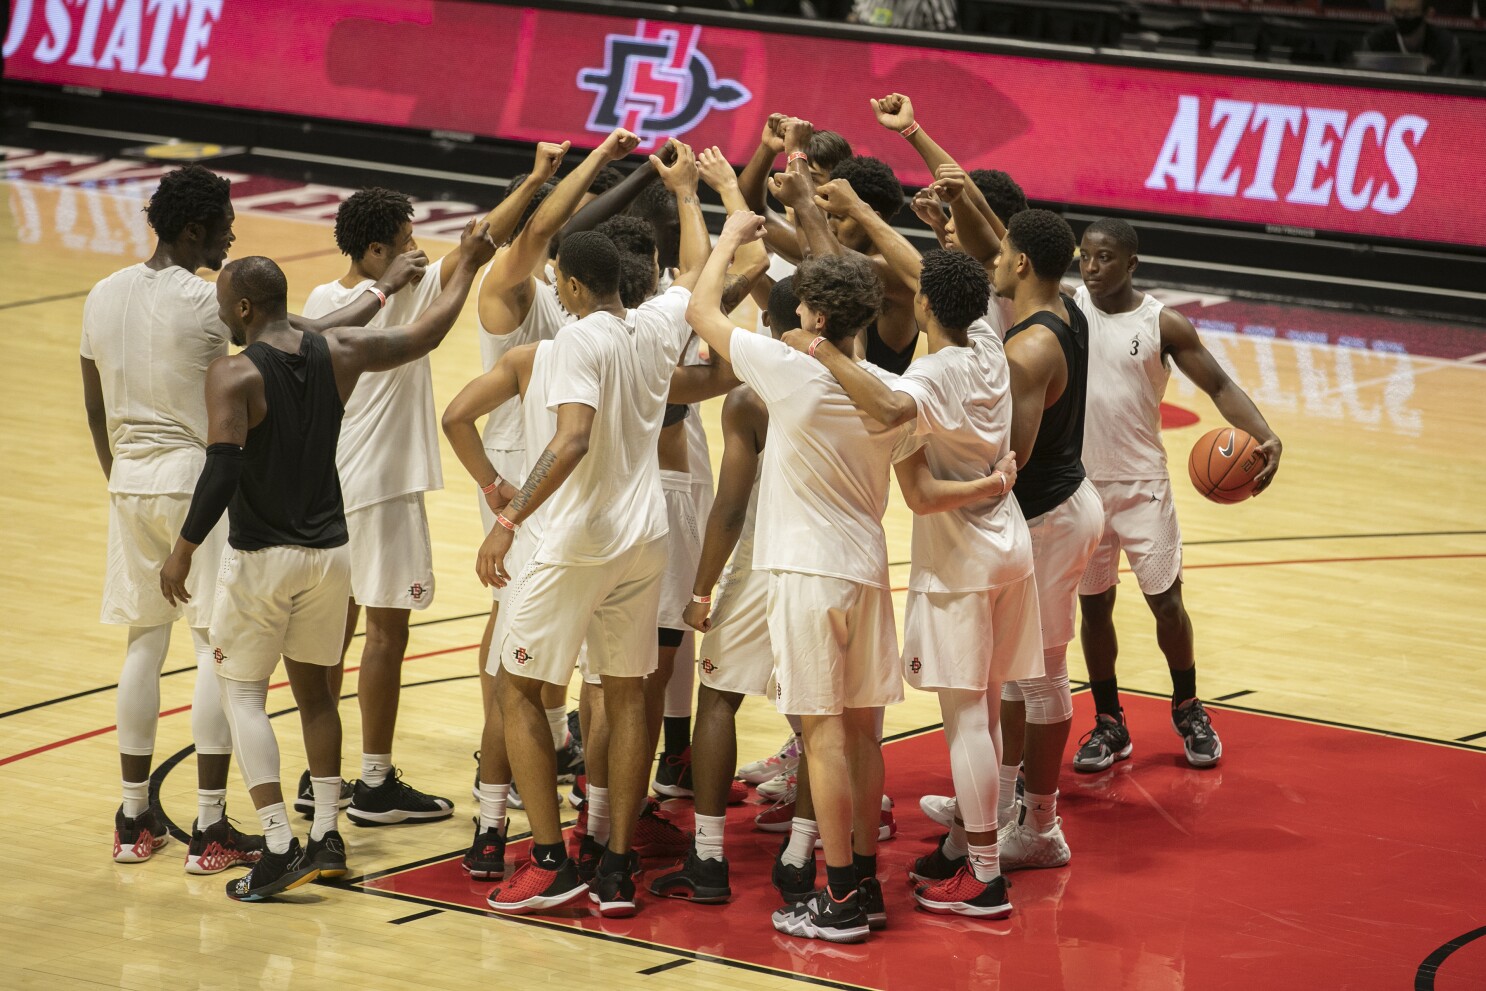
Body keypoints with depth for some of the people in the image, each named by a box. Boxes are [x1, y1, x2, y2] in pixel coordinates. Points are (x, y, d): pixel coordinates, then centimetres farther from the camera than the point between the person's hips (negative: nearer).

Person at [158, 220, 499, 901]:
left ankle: (279, 847, -5)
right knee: (314, 688, 19)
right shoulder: (337, 354, -1)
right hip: (330, 552, 5)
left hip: (260, 559, -5)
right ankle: (327, 837, 20)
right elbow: (425, 336, 11)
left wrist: (183, 551, -18)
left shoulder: (234, 374, -17)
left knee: (243, 694, 5)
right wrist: (466, 266, 24)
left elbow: (222, 470, -26)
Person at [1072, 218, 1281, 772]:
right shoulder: (1068, 309, -3)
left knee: (1166, 602, 2)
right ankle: (1109, 724, 22)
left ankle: (1188, 711, 25)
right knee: (1094, 606, 8)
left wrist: (1265, 437, -21)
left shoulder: (1163, 325, -7)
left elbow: (1219, 386, -6)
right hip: (1079, 482, 1)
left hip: (1142, 483, -1)